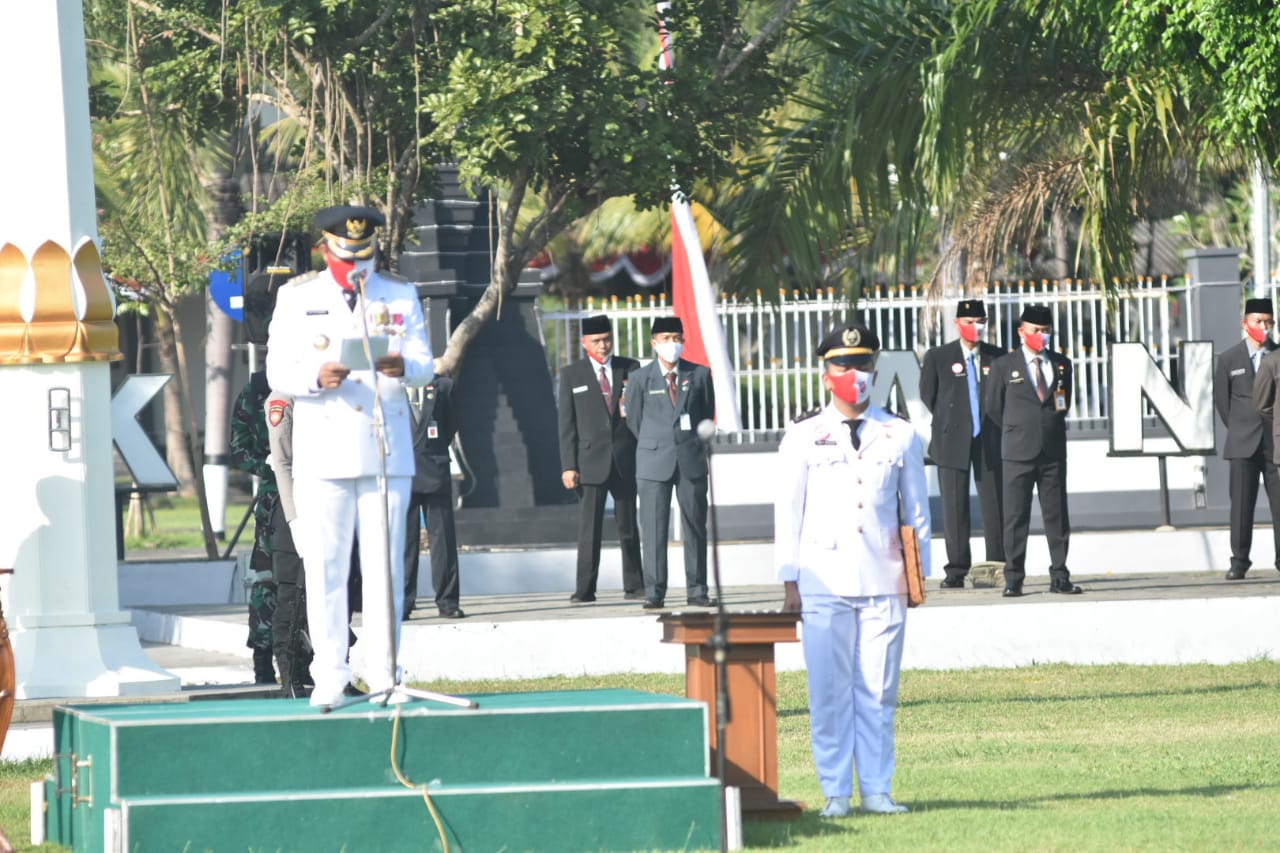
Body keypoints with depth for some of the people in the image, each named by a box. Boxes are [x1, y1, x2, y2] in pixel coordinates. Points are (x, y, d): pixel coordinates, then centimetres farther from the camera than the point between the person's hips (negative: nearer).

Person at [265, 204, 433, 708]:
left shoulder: (401, 296, 11)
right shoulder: (297, 298, 6)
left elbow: (426, 365, 6)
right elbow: (278, 370, 2)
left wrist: (404, 367, -18)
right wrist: (316, 377, -19)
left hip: (387, 452, 1)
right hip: (323, 453, -1)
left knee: (385, 567, 1)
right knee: (324, 568, -3)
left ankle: (384, 673, 4)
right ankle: (329, 676, 1)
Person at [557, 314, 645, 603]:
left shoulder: (630, 369, 8)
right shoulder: (571, 375, 5)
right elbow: (567, 424, 2)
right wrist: (568, 466, -6)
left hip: (626, 460, 2)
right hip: (591, 461, -2)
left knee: (628, 527, 7)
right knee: (589, 528, -5)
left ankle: (634, 585, 14)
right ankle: (585, 589, -3)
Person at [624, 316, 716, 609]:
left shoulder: (700, 375, 6)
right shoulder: (641, 379, 3)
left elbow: (708, 415, 12)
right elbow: (633, 421, 8)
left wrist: (697, 446, 9)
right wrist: (653, 449, 9)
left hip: (692, 461, 1)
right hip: (654, 464, -1)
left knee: (695, 526, 3)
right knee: (654, 529, -4)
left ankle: (696, 590, 9)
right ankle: (654, 593, -1)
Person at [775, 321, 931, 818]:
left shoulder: (900, 436, 9)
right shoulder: (803, 438, 4)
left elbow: (916, 509, 13)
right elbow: (788, 512, 5)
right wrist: (790, 582, 0)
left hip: (884, 583, 1)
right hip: (824, 584, -1)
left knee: (878, 691, 2)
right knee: (829, 691, -1)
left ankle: (876, 790, 7)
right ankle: (836, 792, 4)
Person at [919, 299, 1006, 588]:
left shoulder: (997, 357, 8)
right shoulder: (938, 357, 4)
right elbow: (928, 398, 10)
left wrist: (997, 428, 7)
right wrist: (947, 425, 8)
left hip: (989, 441, 1)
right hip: (953, 441, -1)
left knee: (994, 504, 0)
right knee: (955, 507, -1)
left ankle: (998, 565, 5)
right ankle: (956, 571, 3)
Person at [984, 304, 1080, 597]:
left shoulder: (1062, 364, 11)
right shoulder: (1004, 366, 2)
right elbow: (993, 408, 7)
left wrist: (1052, 429, 14)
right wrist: (1016, 434, 10)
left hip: (1053, 452, 3)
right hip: (1018, 453, -3)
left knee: (1057, 515, 4)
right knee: (1016, 517, -3)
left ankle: (1059, 577, 8)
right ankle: (1013, 579, 0)